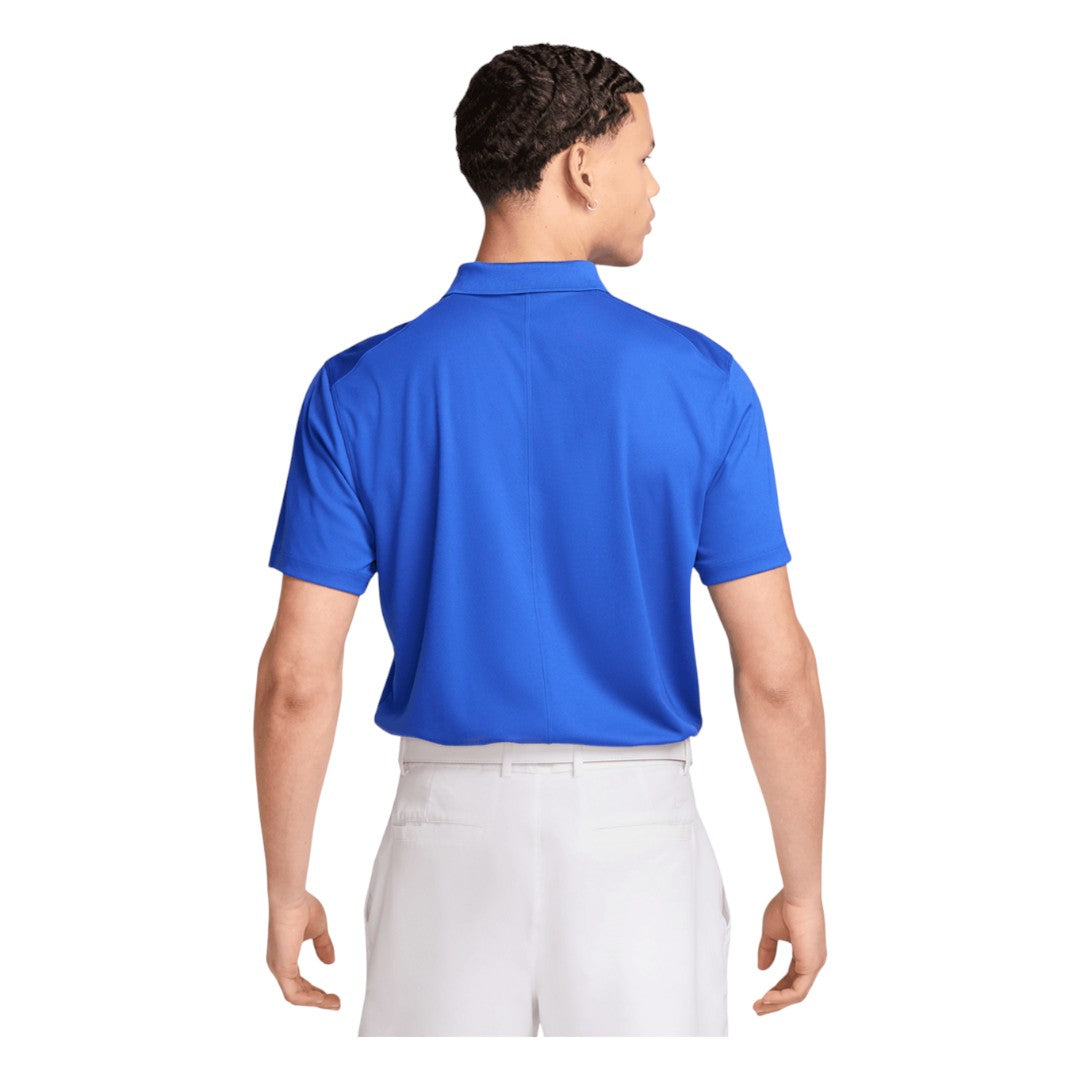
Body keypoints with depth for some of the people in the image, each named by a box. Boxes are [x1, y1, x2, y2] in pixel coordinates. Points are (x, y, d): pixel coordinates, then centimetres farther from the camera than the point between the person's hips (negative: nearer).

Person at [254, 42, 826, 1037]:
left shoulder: (360, 391, -5)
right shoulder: (702, 382, -8)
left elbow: (299, 676, -6)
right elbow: (776, 670, -8)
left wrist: (287, 890, 6)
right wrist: (803, 884, 4)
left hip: (449, 838, 1)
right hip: (639, 836, -1)